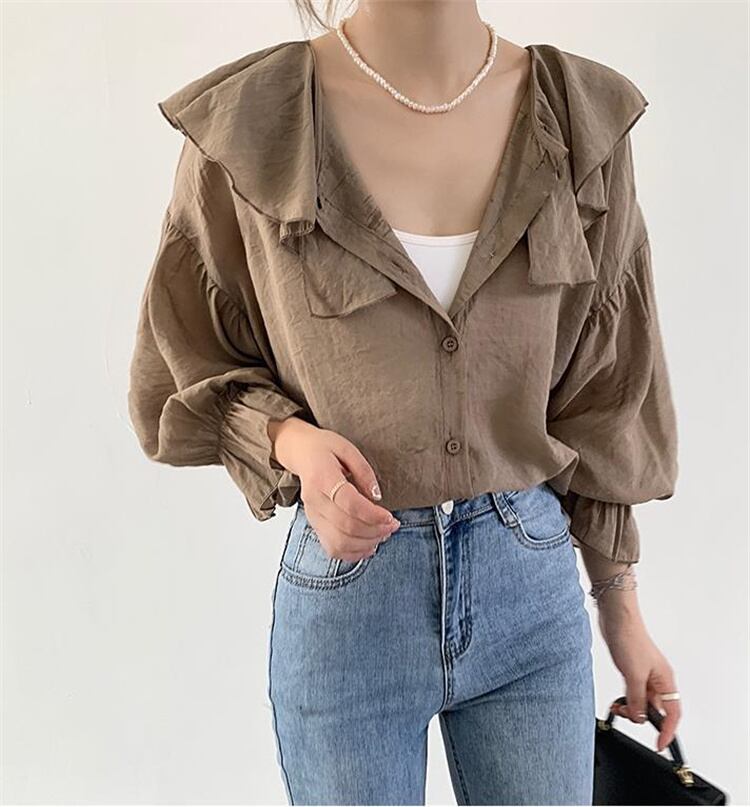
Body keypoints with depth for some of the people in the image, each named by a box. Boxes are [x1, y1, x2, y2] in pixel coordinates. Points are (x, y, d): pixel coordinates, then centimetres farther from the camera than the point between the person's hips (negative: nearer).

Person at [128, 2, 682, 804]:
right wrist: (289, 439, -21)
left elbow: (602, 385, 3)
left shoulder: (582, 119, -4)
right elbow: (178, 375, 0)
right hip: (346, 586, -2)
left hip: (534, 581, 3)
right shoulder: (245, 124, -12)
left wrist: (621, 606, 9)